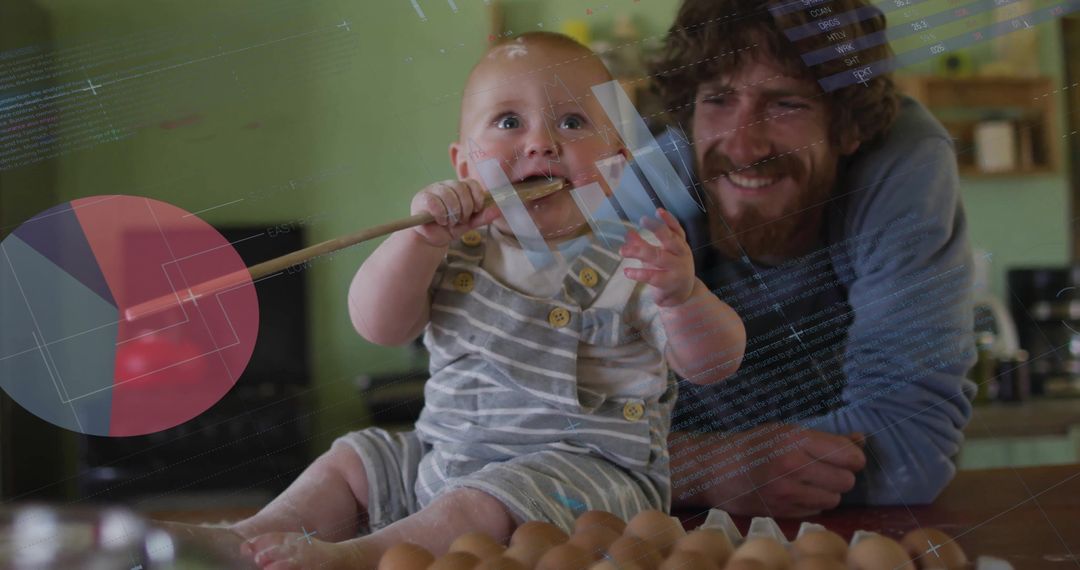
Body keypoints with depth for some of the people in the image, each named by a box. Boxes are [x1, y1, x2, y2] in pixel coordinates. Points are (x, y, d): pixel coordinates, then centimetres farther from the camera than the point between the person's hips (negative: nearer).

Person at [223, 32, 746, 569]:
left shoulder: (631, 258, -10)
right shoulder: (460, 248, 5)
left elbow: (716, 363, -16)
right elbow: (378, 325, -6)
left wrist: (681, 294, -39)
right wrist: (422, 237, -21)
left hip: (583, 466, -7)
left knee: (477, 508, -31)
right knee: (349, 462, 12)